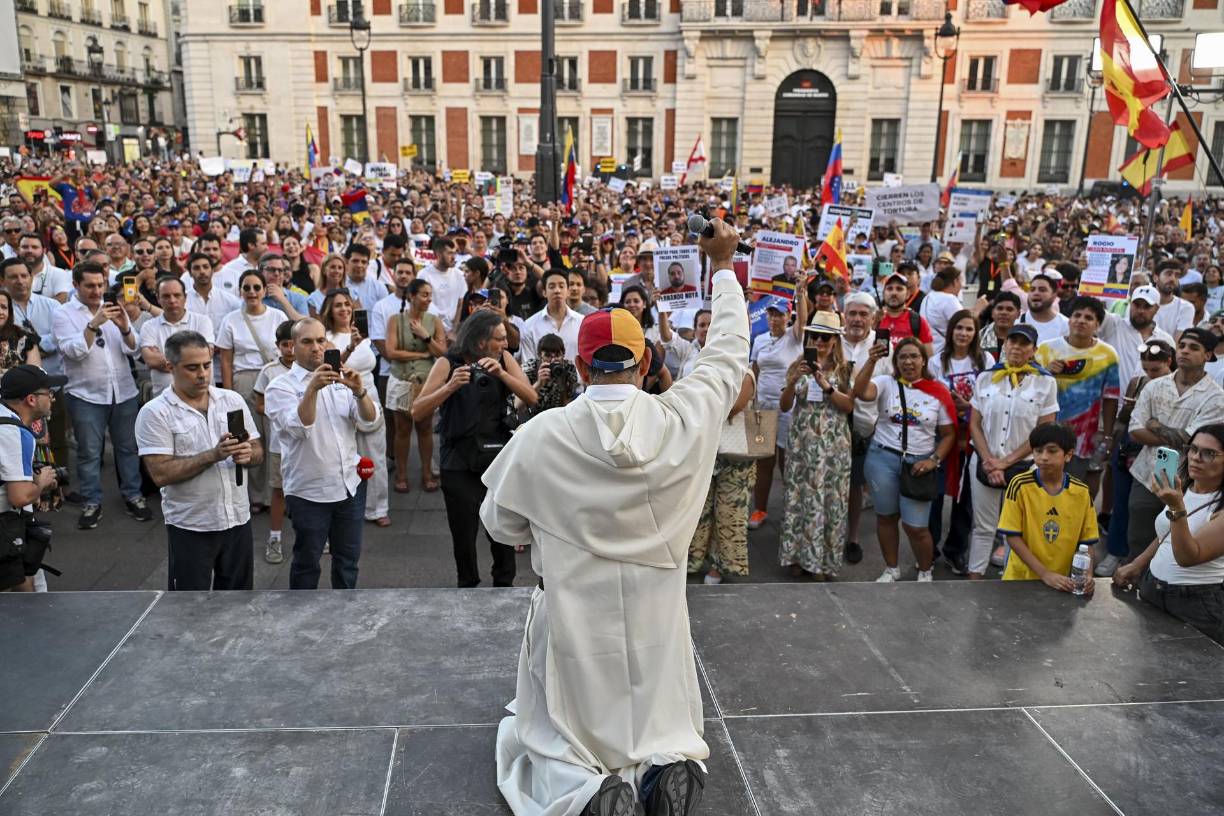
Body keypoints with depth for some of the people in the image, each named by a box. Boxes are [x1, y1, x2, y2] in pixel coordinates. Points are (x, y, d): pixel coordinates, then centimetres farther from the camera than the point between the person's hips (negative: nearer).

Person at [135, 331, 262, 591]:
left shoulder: (232, 400, 4)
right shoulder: (155, 413, -9)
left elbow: (258, 450, 8)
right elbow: (161, 474, -17)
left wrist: (247, 454, -16)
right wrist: (214, 455, -25)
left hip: (238, 519, 4)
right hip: (190, 527, -4)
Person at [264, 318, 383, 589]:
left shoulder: (341, 380, 5)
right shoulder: (280, 387, -7)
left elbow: (371, 423, -5)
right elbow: (299, 428, -24)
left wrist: (359, 391, -23)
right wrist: (312, 388, -37)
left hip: (350, 484, 4)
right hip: (308, 491, -4)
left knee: (348, 556, 16)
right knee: (307, 560, 9)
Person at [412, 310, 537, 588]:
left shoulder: (504, 359, 1)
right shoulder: (447, 364, -7)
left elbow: (532, 398, -10)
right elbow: (417, 413, -15)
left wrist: (501, 372, -22)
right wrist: (450, 386, -28)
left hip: (499, 456, 2)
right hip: (459, 460, -2)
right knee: (463, 531, 9)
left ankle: (504, 582, 28)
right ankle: (467, 583, 32)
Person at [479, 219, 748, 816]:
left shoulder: (540, 437, -15)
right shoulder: (685, 419, -14)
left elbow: (501, 524, 0)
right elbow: (728, 354, 6)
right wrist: (722, 267, 17)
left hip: (574, 617, -1)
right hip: (657, 616, 2)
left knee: (555, 743, 20)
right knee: (664, 727, 25)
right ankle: (668, 766, -10)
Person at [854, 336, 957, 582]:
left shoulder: (938, 392, 1)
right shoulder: (886, 383, -1)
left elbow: (948, 434, 6)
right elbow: (861, 392, -23)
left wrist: (934, 460, -7)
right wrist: (871, 361, -33)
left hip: (918, 464, -1)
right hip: (883, 458, 1)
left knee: (915, 526, 0)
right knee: (886, 516, 14)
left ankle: (925, 572, 25)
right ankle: (891, 569, 33)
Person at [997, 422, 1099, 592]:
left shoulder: (1081, 492, -3)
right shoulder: (1020, 485, -11)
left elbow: (1086, 541, 3)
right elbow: (1013, 537, -11)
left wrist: (1087, 574, -13)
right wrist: (1045, 574, -16)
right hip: (1022, 578, -3)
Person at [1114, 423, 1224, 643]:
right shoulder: (1182, 489, 5)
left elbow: (1188, 557, -26)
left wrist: (1177, 509, -35)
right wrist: (1135, 566, 18)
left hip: (1198, 604, -7)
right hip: (1152, 589, 7)